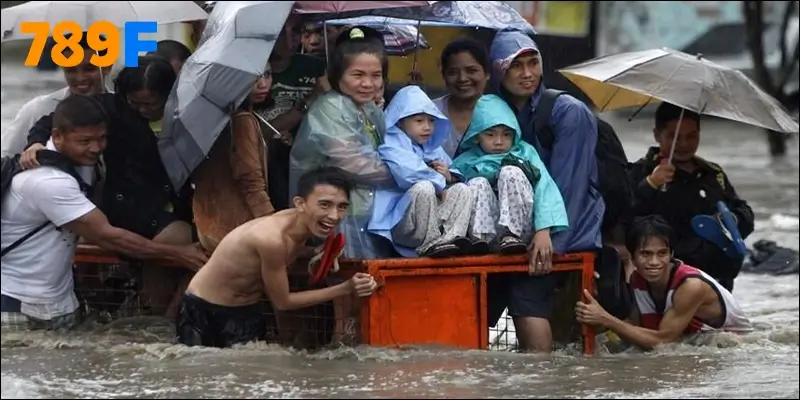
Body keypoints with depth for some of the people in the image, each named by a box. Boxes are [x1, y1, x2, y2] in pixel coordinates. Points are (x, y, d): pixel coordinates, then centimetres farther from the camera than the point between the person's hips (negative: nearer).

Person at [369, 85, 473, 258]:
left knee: (462, 189, -1)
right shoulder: (390, 147, -3)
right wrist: (439, 181, -9)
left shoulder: (433, 149, 24)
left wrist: (449, 177, -4)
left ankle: (452, 237, -23)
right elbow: (408, 173, -24)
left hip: (434, 220, 8)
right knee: (424, 188, -31)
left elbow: (457, 176, 21)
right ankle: (430, 244, -26)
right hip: (400, 223, -8)